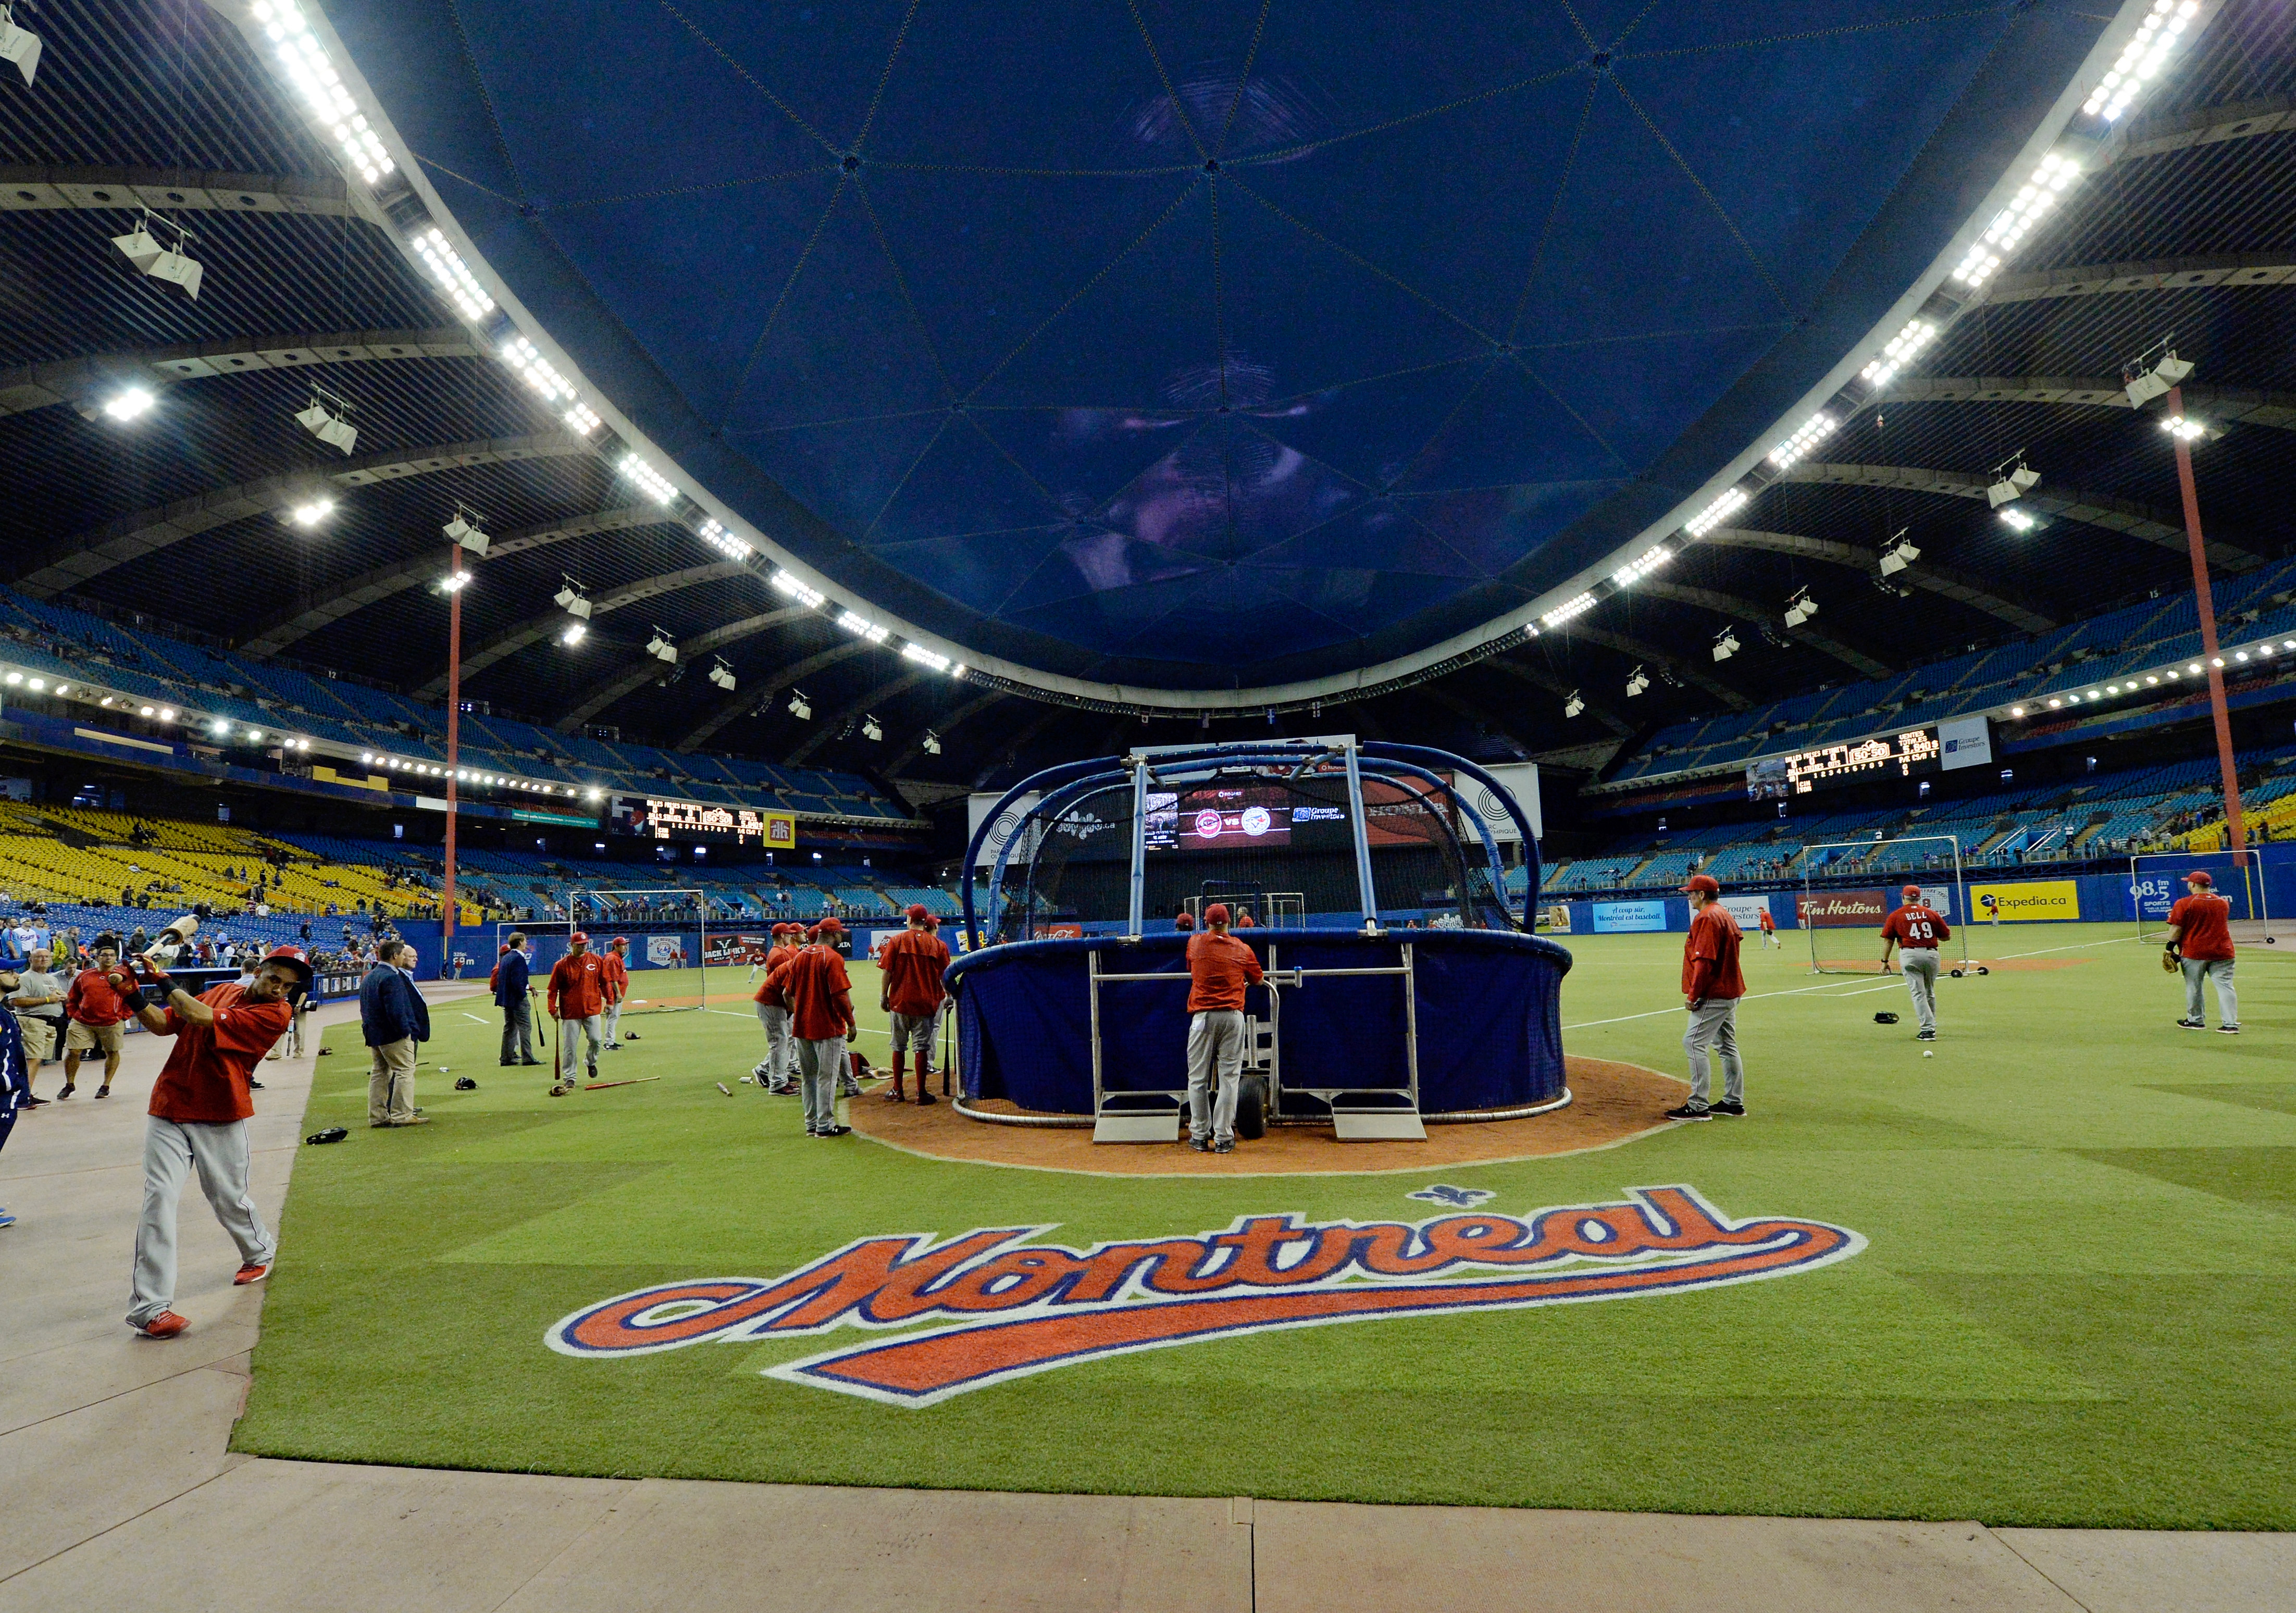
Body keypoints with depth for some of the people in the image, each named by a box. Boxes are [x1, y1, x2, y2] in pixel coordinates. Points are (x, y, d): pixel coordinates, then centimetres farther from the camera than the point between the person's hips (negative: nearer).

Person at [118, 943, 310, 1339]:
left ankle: (260, 1250, 39)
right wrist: (134, 995, -8)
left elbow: (203, 1019, -20)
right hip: (170, 1109, 3)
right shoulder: (221, 991, 7)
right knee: (159, 1197, -8)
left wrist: (162, 980, -11)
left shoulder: (276, 1013, -12)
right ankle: (149, 1306, -6)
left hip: (220, 1117, -3)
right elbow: (163, 1025, 7)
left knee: (228, 1197, 7)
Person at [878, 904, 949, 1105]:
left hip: (900, 1000, 0)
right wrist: (948, 996, 16)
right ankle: (921, 1092, 5)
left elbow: (887, 971, -4)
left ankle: (897, 1091, 17)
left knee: (899, 1047, 11)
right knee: (921, 1047, 3)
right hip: (926, 1002, 0)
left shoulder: (896, 941, -2)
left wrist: (884, 995, 6)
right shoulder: (938, 944, 0)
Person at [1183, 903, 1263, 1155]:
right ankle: (1224, 1139, 3)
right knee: (1229, 1078, 3)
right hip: (1233, 1016, 0)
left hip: (1203, 1016, 0)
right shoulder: (1243, 950, 4)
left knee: (1198, 1078, 7)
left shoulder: (1195, 943, 6)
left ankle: (1200, 1136, 10)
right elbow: (1257, 979, 17)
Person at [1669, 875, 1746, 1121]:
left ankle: (1698, 1106, -12)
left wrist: (1693, 994, -19)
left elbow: (1705, 960, -23)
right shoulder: (1725, 914, 16)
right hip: (1730, 990, 11)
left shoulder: (1706, 918, -16)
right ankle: (1734, 1102, 23)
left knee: (1694, 1043, -11)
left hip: (1713, 995, -11)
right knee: (1726, 1045, 16)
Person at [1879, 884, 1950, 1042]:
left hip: (1910, 956, -3)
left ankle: (1928, 1030, -9)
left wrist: (1885, 961, 2)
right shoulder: (1932, 914, 7)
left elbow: (1888, 940, -2)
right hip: (1931, 955, 3)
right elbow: (1947, 936, 10)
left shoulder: (1895, 916, 2)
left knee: (1918, 994, -2)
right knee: (1930, 993, 19)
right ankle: (1931, 1027, 28)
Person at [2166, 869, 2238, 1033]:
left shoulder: (2184, 904, -10)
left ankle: (2196, 1021, 16)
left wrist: (2170, 949, -4)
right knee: (2225, 986, 3)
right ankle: (2231, 1024, -1)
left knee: (2193, 987, 7)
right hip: (2222, 952, 5)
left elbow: (2176, 929, -11)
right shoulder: (2223, 903, 8)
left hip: (2194, 952, -4)